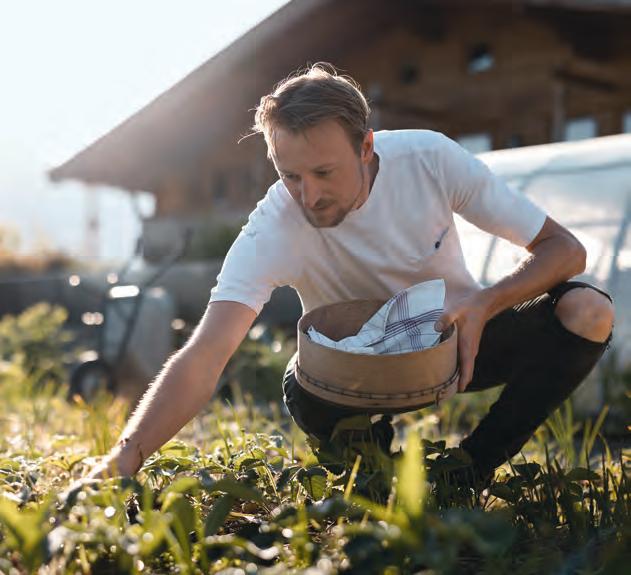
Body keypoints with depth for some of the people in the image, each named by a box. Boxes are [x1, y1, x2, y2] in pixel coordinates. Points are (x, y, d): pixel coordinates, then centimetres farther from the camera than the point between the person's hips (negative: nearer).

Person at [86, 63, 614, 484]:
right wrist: (124, 459, -55)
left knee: (589, 311, -25)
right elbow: (203, 359, -40)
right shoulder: (273, 231, -29)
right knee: (303, 391, -37)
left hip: (456, 336, 2)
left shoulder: (431, 158, -23)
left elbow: (565, 250, -17)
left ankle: (466, 475, -10)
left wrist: (484, 304, -34)